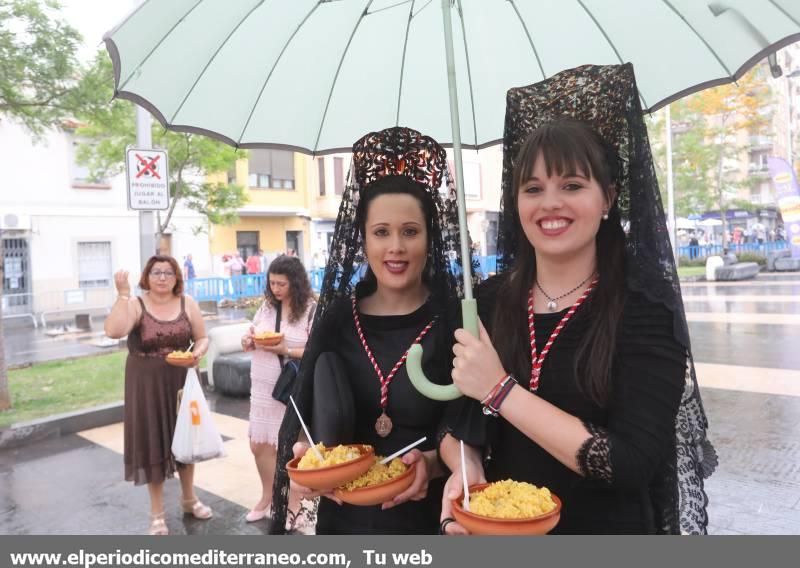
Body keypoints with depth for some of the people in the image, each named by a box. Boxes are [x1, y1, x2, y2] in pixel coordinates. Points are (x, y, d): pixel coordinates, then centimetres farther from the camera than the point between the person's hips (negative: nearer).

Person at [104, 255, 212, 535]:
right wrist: (123, 294, -30)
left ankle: (189, 498, 36)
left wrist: (197, 353, -16)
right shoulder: (135, 304, -10)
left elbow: (202, 338, 4)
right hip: (146, 385, -3)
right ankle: (157, 513, 22)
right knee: (153, 444, 5)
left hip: (181, 382, 3)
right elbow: (114, 331, -29)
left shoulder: (187, 303, -1)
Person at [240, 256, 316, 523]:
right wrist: (249, 341, -8)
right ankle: (268, 495, 39)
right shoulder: (267, 306, 6)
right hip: (263, 388, 6)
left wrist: (286, 351, -26)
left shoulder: (311, 310, -13)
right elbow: (251, 335, 15)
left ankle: (294, 502, 26)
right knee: (259, 445, 15)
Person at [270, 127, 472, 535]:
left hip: (430, 520, -3)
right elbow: (304, 418, 5)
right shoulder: (336, 320, -1)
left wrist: (435, 462, -24)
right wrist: (302, 455, -13)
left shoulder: (457, 320, -12)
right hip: (345, 518, 3)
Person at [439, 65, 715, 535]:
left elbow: (631, 463, -25)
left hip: (607, 530, -3)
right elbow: (455, 425, 0)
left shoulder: (645, 309, -16)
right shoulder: (488, 301, -7)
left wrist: (500, 389, -25)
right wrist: (465, 467, -20)